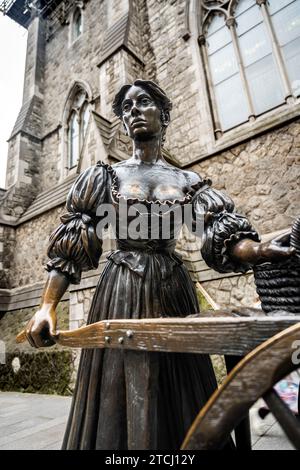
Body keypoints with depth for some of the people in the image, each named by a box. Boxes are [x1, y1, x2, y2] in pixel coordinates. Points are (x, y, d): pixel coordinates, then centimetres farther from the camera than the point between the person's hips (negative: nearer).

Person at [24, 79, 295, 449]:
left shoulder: (188, 181, 9)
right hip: (121, 291, -1)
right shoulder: (106, 176, 7)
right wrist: (48, 305, -8)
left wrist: (259, 249, -23)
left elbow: (225, 237, -1)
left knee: (180, 403, 10)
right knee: (120, 398, 4)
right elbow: (69, 245, 1)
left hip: (173, 290, 2)